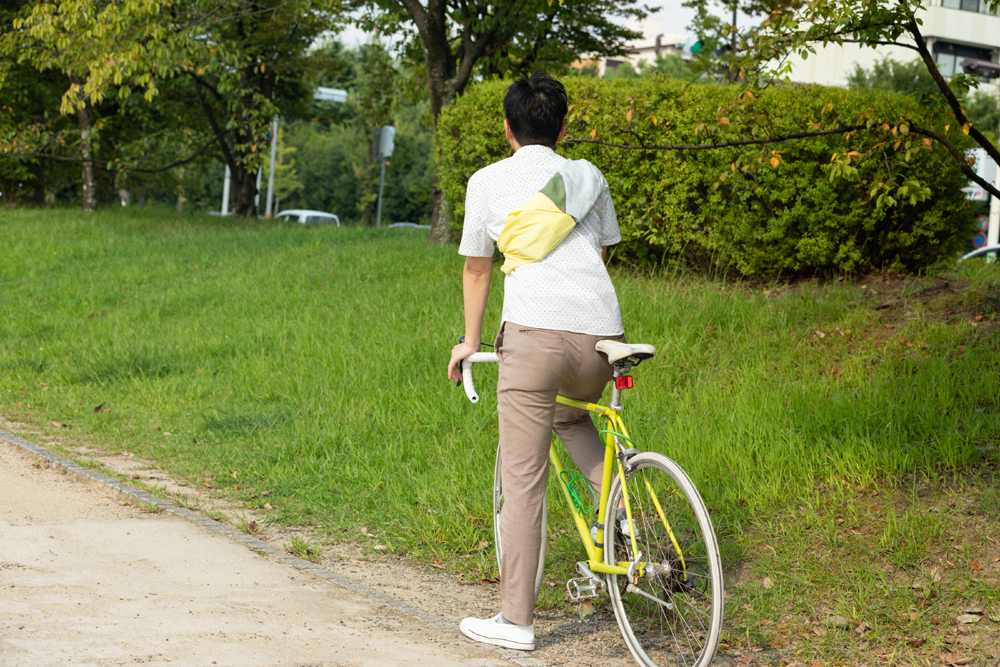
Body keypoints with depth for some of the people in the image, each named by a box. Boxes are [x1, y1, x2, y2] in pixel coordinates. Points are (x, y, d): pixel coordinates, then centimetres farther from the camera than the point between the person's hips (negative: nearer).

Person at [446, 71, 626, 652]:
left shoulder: (489, 181, 12)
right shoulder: (589, 177, 21)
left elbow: (477, 269, 20)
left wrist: (470, 342, 32)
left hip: (534, 331, -4)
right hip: (602, 338, 4)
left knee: (523, 481, 2)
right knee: (569, 412, 35)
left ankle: (517, 620, 6)